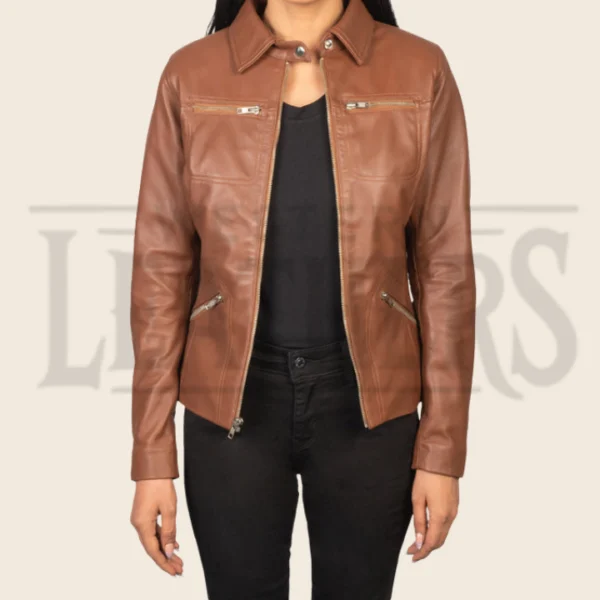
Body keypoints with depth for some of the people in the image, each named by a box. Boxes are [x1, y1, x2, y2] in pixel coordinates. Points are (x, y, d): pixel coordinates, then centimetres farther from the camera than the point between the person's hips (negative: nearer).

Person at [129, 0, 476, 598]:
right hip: (231, 404, 0)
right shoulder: (191, 74, -4)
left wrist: (442, 449, -3)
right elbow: (161, 267, -2)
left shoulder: (419, 71, -4)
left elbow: (444, 267, -2)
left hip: (367, 404, 0)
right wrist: (153, 456, -3)